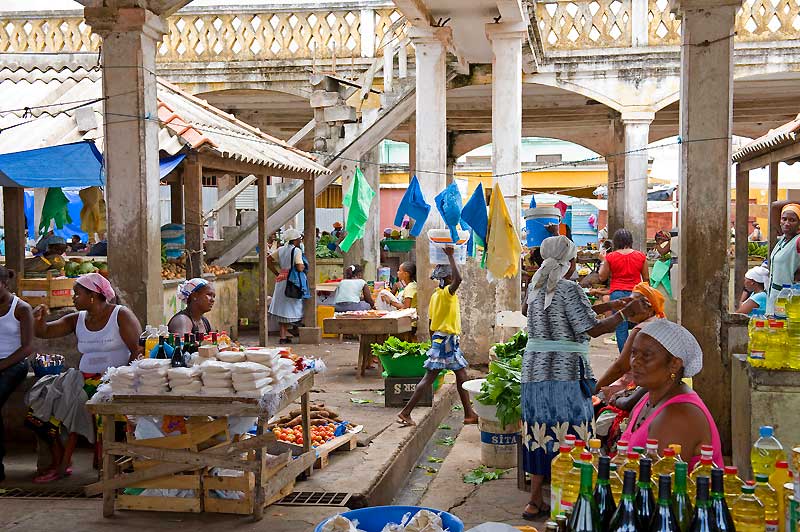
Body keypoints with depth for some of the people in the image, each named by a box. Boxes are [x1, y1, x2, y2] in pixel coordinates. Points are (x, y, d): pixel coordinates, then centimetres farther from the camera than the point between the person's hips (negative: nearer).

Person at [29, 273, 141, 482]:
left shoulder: (121, 315, -3)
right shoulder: (77, 319, 15)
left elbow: (138, 351, -10)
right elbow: (43, 332, 10)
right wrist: (38, 320, -12)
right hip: (85, 378, 6)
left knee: (73, 397, -29)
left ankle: (63, 464, -15)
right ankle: (58, 459, -7)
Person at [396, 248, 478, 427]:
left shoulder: (436, 295, 11)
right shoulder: (446, 293, -15)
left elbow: (432, 322, 14)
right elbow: (458, 279, -36)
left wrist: (434, 342, 20)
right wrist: (450, 256, -27)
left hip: (440, 339, 10)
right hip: (446, 340, -10)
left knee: (462, 376, 13)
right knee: (429, 378, -6)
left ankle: (469, 414, 20)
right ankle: (406, 412, -4)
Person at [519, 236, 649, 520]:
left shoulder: (536, 286, 12)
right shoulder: (569, 289, -11)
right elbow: (592, 329, -12)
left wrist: (607, 305, 21)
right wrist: (625, 313, -1)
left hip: (535, 369, 7)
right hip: (566, 371, -7)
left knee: (541, 433, 11)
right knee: (568, 433, 1)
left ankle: (535, 501, 16)